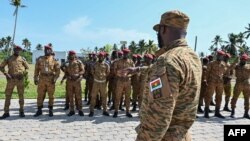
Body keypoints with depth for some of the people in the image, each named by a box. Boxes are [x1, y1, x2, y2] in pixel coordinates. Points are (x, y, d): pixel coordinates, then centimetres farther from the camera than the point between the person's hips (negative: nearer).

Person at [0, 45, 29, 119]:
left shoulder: (22, 59, 7)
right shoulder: (8, 59, 6)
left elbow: (27, 67, 14)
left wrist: (22, 73, 1)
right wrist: (6, 74, -5)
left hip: (20, 79, 0)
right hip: (11, 79, 0)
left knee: (21, 95, 4)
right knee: (8, 95, 1)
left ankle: (21, 111, 14)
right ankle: (6, 112, 8)